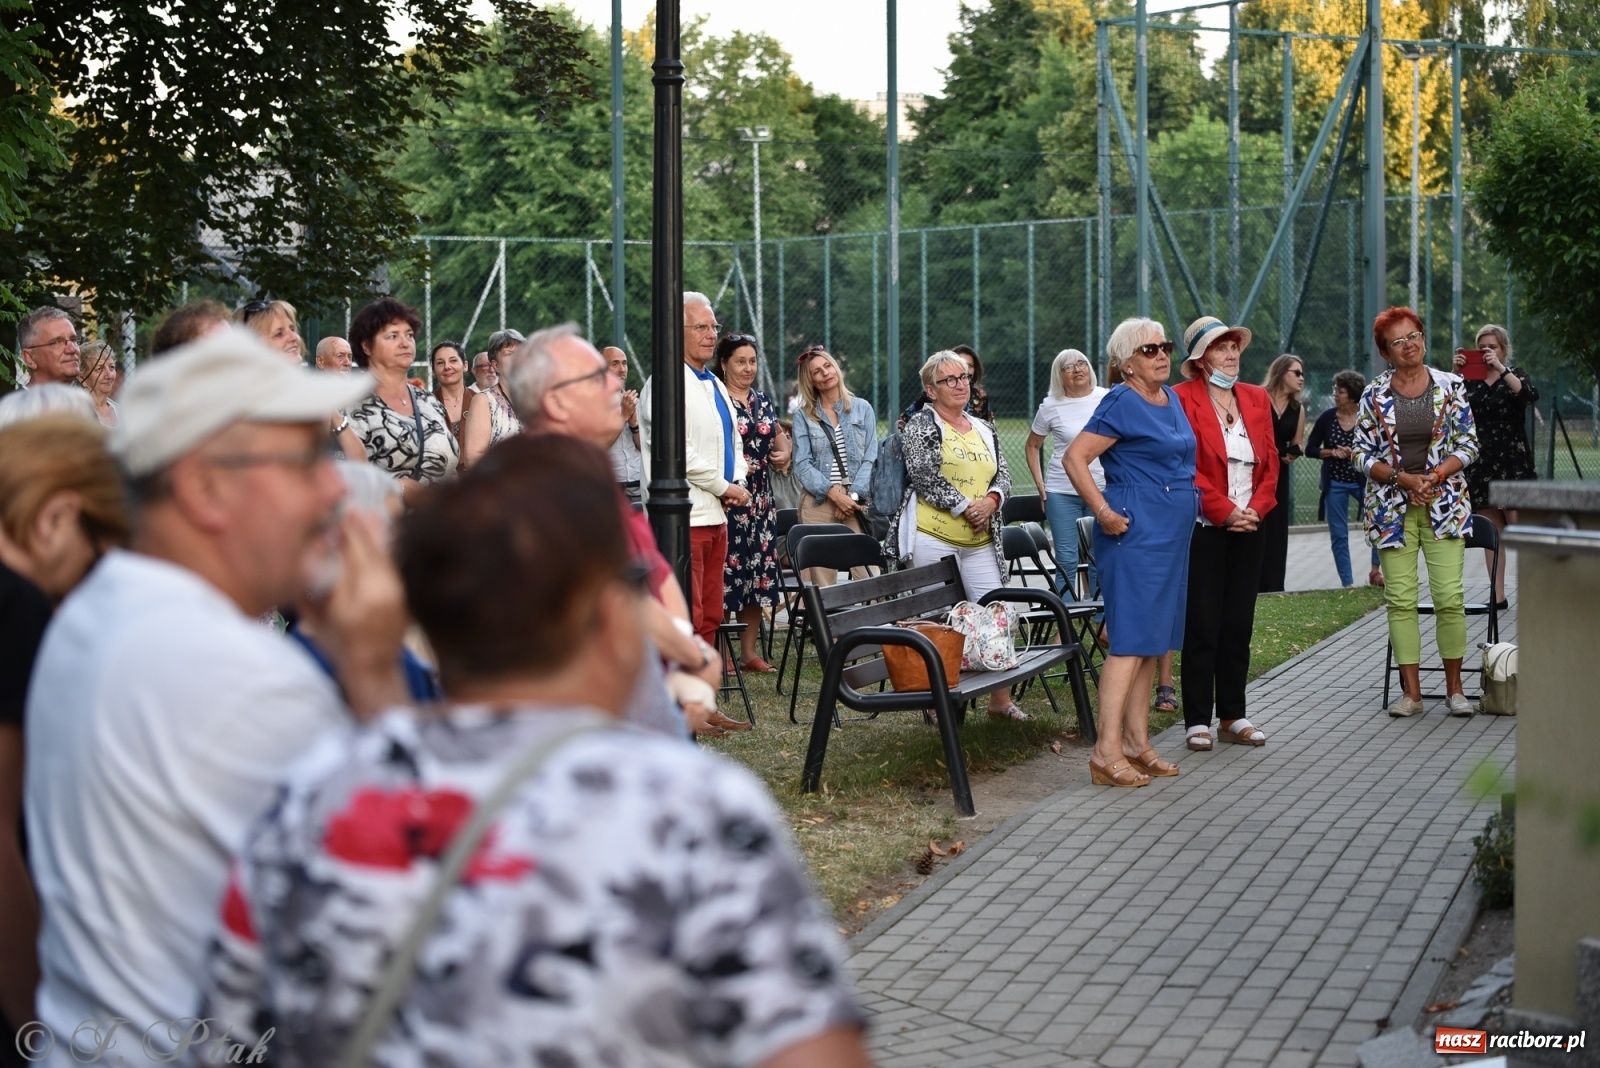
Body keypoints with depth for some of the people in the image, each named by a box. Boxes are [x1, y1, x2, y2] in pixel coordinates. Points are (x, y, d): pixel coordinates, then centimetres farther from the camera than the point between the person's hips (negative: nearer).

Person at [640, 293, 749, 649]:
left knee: (709, 616, 12)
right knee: (686, 619, -12)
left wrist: (738, 483, 8)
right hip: (685, 517, -9)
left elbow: (734, 444, 28)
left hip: (716, 514, 9)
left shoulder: (716, 386, 20)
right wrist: (725, 487, -10)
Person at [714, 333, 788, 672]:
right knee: (727, 569, -8)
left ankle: (749, 650, 16)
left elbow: (780, 437, 26)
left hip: (760, 498, 7)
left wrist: (784, 451, 5)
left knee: (760, 571, 7)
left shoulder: (763, 401, 15)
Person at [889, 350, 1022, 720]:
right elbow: (925, 477, -13)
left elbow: (1003, 474, 14)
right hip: (933, 537, -6)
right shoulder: (920, 426, -2)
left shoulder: (984, 429, 18)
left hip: (980, 540, 6)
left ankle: (1001, 699, 9)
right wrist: (966, 508, -13)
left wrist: (991, 500, -7)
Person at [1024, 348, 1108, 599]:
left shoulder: (1107, 398, 0)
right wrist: (1039, 484, 4)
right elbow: (1031, 446, 12)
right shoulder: (1051, 407, 1)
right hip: (1062, 493, 0)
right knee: (1066, 560, 2)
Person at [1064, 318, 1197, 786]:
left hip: (1172, 533, 9)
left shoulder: (1172, 400, 14)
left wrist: (1194, 505, 19)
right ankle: (1107, 753, -13)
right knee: (1131, 640, -12)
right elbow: (1074, 458, -17)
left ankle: (1137, 743, 17)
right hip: (1135, 533, -9)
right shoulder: (1122, 403, -11)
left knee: (1152, 641, 11)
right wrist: (1103, 512, -19)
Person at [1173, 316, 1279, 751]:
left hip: (1250, 525, 5)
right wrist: (1225, 511, -14)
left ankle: (1233, 715, 15)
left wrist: (1257, 508, -4)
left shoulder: (1257, 398, 13)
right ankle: (1197, 720, 3)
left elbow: (1270, 461, 11)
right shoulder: (1182, 398, -5)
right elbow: (1185, 466, -11)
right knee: (1202, 624, -3)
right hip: (1204, 527, -5)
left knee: (1239, 622, 8)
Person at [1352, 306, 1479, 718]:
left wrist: (1434, 476, -13)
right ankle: (1411, 691, 6)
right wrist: (1403, 478, -12)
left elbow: (1468, 446, 2)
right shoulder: (1374, 395, 3)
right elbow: (1363, 455, 2)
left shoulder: (1449, 387, 2)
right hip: (1393, 507, 1)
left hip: (1444, 505, -1)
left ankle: (1454, 688, 6)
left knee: (1450, 596, -7)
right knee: (1400, 599, -1)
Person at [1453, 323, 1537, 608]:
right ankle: (1498, 596, 6)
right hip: (1481, 463, 3)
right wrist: (1454, 374, -16)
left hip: (1513, 462, -3)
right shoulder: (1470, 380, 11)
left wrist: (1501, 368, -24)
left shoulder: (1514, 375, 5)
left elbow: (1530, 395, -17)